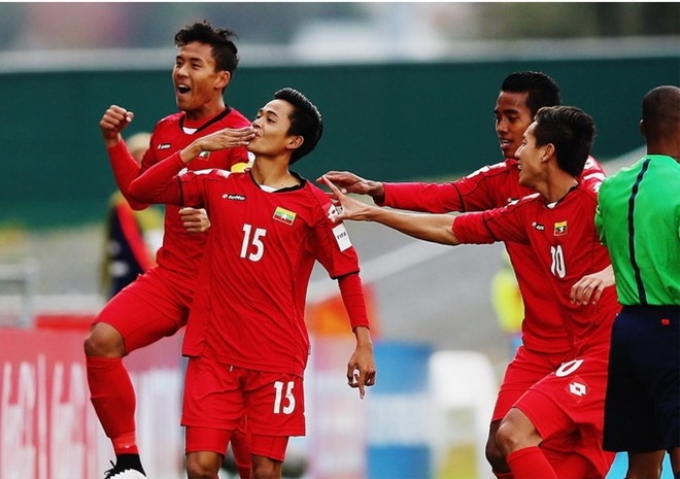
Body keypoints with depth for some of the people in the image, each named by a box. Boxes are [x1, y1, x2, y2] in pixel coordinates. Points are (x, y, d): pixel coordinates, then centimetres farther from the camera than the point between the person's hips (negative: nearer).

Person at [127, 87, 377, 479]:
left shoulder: (314, 206, -2)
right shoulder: (220, 186, 6)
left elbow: (347, 273, 2)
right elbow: (141, 191, 4)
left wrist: (363, 345, -4)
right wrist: (197, 149, -5)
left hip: (277, 358, -2)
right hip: (214, 353, 2)